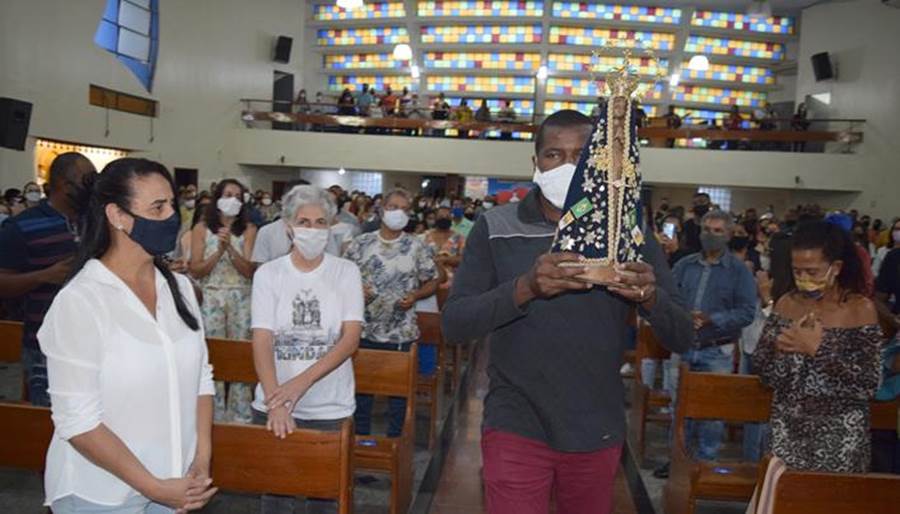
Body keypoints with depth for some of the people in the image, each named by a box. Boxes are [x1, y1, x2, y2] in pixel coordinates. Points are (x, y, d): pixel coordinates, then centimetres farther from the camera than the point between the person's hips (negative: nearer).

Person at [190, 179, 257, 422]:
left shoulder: (249, 229, 4)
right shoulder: (201, 229, 5)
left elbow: (249, 271, -3)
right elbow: (195, 271, 0)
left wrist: (230, 247, -17)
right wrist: (219, 250, -13)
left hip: (241, 299, 0)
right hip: (211, 298, 0)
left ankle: (239, 416, 10)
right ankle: (215, 416, 13)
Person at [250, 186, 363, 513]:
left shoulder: (346, 272, -2)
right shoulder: (268, 273, -1)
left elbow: (351, 338, -10)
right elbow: (262, 340, -9)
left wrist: (303, 381, -22)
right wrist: (275, 399, -23)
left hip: (331, 408, 0)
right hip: (274, 406, 1)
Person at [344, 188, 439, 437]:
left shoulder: (417, 247, -2)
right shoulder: (361, 243, 0)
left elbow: (432, 282, 4)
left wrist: (415, 296, -13)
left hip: (400, 333, -1)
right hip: (364, 330, 1)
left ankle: (394, 440, 27)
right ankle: (361, 436, 32)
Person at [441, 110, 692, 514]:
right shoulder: (495, 229, -6)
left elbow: (681, 338, -3)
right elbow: (453, 325, -13)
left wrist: (650, 297, -25)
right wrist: (525, 287, -30)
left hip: (598, 432, 3)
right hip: (516, 427, -2)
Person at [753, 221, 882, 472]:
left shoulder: (861, 309, -8)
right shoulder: (786, 303, 1)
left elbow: (868, 386, -14)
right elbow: (764, 373, 2)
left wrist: (818, 349, -20)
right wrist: (780, 346, -16)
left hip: (839, 435, -3)